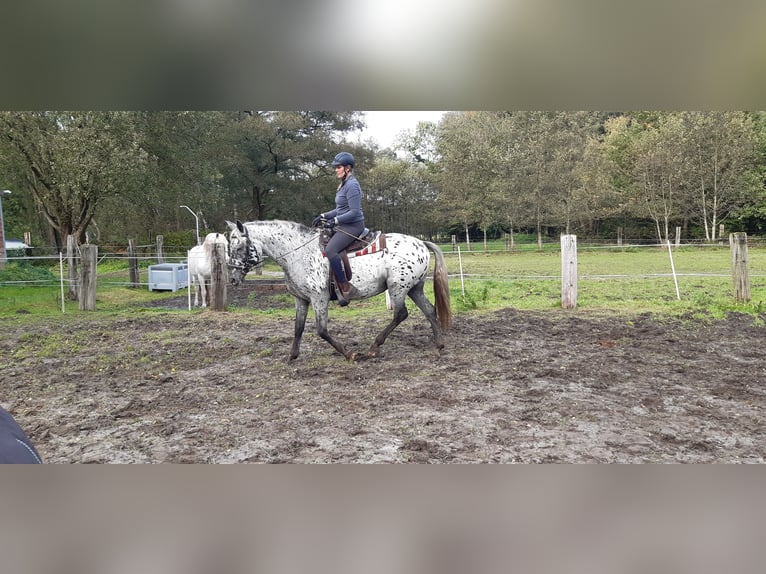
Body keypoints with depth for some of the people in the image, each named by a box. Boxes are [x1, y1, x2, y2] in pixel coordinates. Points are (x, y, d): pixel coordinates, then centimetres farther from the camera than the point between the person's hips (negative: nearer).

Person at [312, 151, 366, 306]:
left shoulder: (352, 185, -14)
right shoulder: (344, 184, 17)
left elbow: (354, 212, -21)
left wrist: (335, 220, -22)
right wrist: (323, 216, 13)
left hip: (353, 226, -11)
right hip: (344, 226, 11)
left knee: (330, 250, -27)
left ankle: (345, 287, -21)